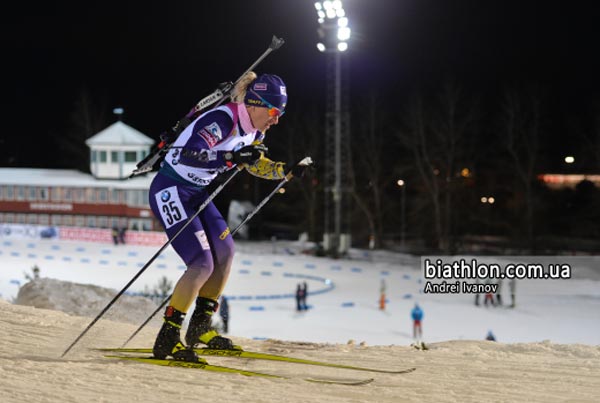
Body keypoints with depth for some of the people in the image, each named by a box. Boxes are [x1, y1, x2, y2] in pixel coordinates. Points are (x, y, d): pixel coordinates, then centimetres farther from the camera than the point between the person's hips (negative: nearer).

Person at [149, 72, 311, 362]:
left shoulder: (254, 130, 3)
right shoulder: (221, 120, -25)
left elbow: (254, 164, 21)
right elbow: (188, 155, -36)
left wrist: (286, 171, 6)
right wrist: (231, 157, -45)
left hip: (195, 193, 10)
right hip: (170, 191, -10)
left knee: (224, 251, 7)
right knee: (203, 263, -16)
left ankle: (200, 327, 19)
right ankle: (166, 339, -10)